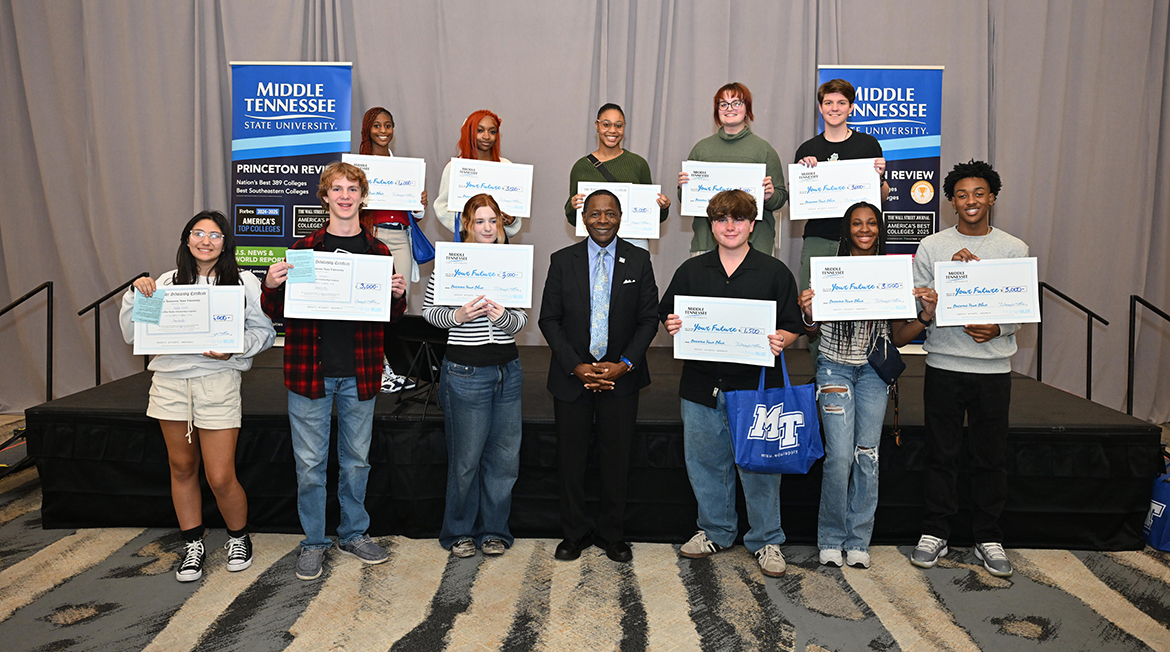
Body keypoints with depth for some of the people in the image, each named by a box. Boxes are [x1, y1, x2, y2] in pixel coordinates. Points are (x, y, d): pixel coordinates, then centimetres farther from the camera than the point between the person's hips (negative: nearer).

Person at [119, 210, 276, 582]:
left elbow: (265, 331, 1)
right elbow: (132, 335, 10)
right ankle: (193, 545, 30)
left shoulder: (243, 283, 2)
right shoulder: (167, 283, 10)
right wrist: (135, 295, -3)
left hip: (218, 381, -3)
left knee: (220, 478, -3)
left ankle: (238, 538, 24)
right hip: (170, 381, 3)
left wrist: (235, 348, -15)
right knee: (182, 468, 13)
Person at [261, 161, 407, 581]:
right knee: (310, 463, 6)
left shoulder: (377, 252, 5)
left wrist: (398, 296, -11)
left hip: (359, 373, 1)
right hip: (310, 372, -1)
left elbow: (392, 317, 10)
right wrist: (271, 286, -14)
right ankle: (313, 542, 22)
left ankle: (353, 534, 31)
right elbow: (276, 312, 6)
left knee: (356, 459, 13)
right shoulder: (303, 249, 2)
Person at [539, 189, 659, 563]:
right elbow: (549, 319, 0)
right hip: (572, 376, 0)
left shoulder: (638, 261, 2)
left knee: (617, 458, 8)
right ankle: (575, 534, 24)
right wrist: (576, 367, -10)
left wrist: (625, 364, -11)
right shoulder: (563, 261, 2)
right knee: (570, 458, 7)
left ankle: (613, 535, 24)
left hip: (621, 377, 0)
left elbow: (648, 319, 2)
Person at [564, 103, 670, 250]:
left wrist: (663, 207, -8)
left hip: (634, 241, 0)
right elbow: (573, 220, 8)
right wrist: (573, 206, -12)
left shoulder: (638, 163, 6)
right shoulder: (582, 167, 5)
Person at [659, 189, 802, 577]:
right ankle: (715, 531, 31)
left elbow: (793, 326, 4)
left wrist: (780, 340, -17)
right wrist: (671, 325, -8)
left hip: (755, 386, -2)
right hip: (702, 385, 3)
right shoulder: (690, 271, 9)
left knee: (760, 464, 2)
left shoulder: (775, 272, 4)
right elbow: (667, 315, 14)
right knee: (706, 461, 12)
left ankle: (766, 541, 20)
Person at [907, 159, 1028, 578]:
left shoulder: (1014, 249, 6)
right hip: (944, 363, 0)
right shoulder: (931, 247, 4)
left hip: (993, 366, 1)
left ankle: (988, 537, 21)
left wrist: (997, 328, -16)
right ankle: (935, 532, 18)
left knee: (990, 456, 7)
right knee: (942, 453, 5)